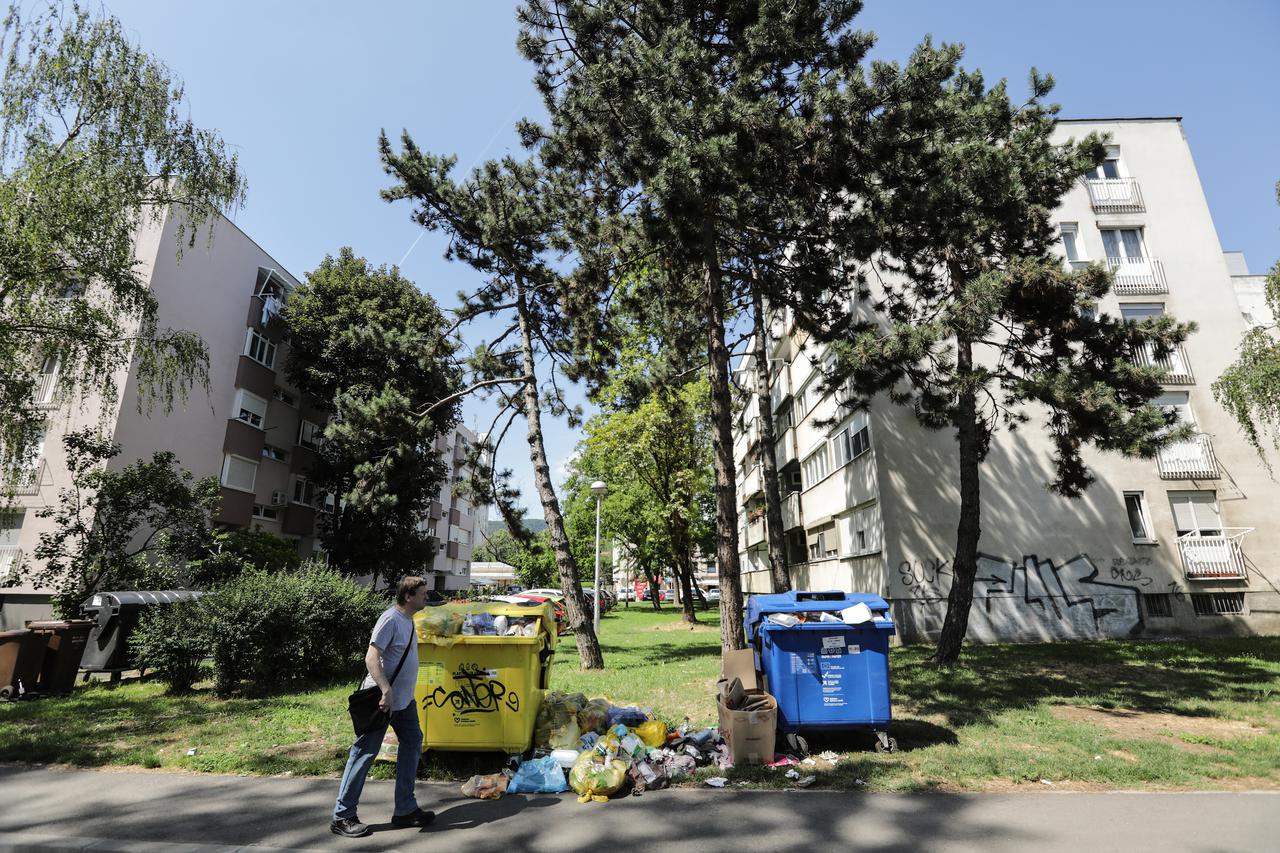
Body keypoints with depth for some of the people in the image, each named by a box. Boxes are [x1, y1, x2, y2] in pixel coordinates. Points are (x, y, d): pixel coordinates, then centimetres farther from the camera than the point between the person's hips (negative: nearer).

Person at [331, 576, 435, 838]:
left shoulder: (408, 619, 8)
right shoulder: (391, 619, -21)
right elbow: (371, 657, -27)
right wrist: (386, 691, -34)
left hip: (403, 699, 10)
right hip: (382, 699, -10)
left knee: (412, 744, 12)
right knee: (364, 752, 1)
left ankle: (405, 809, 22)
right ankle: (342, 816, 16)